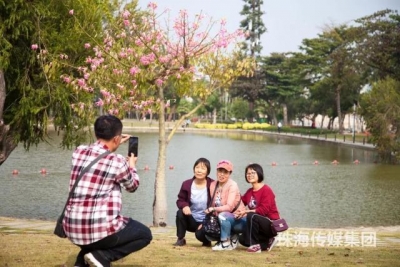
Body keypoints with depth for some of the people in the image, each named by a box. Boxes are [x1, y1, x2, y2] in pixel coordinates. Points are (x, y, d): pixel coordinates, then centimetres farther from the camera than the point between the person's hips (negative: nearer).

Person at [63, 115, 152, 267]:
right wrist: (132, 166, 30)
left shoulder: (78, 152, 3)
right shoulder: (117, 162, -11)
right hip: (100, 230, -6)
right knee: (145, 234, 18)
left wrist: (113, 145, 37)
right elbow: (132, 186, 12)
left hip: (72, 230, 6)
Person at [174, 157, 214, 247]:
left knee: (200, 234, -31)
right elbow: (180, 200, 3)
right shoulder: (187, 184, -1)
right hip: (192, 219, 3)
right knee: (180, 213, -26)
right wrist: (184, 206, -23)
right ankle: (180, 239, -8)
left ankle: (206, 240, 8)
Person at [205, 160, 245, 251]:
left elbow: (229, 207, -27)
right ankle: (232, 237, 11)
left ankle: (226, 243, -17)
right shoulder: (213, 185, 1)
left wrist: (213, 209, -28)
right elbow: (213, 206, 5)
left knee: (223, 215, -35)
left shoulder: (232, 185, -18)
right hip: (224, 220, 7)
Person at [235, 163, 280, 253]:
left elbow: (264, 210, -25)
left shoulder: (266, 190, -16)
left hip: (271, 225, -8)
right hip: (261, 225, 8)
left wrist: (246, 212, -25)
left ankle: (255, 245, -22)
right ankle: (268, 242, 11)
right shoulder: (249, 191, 8)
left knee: (251, 216, -32)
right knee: (242, 239, -1)